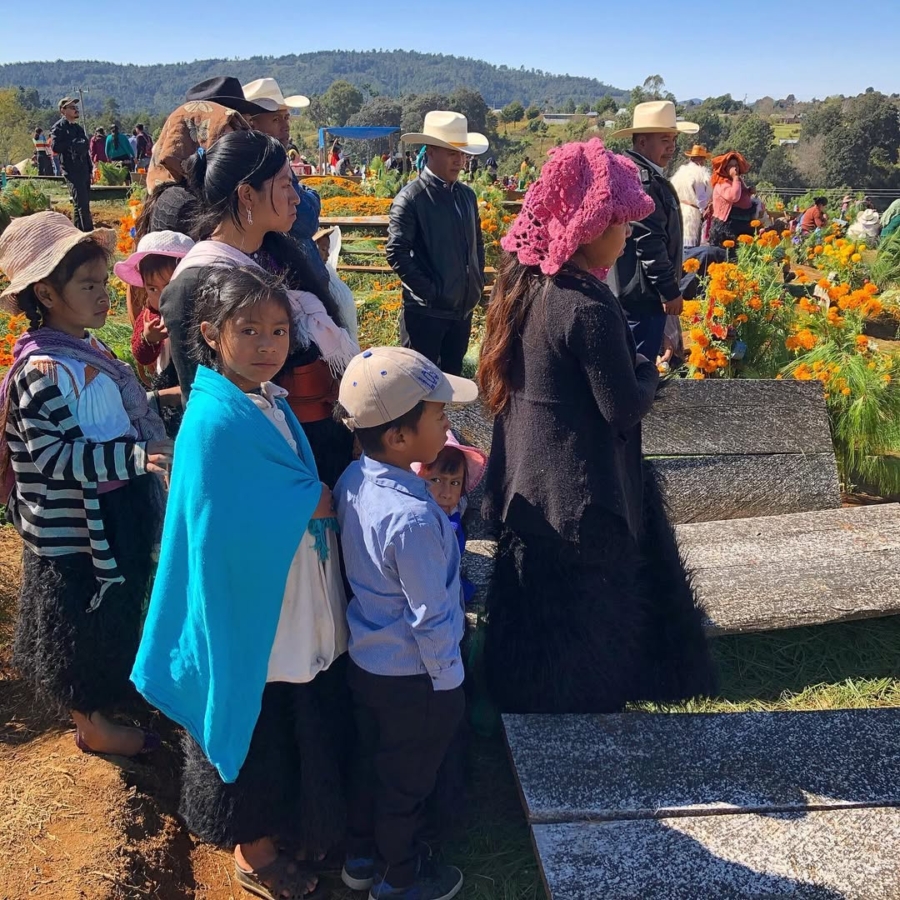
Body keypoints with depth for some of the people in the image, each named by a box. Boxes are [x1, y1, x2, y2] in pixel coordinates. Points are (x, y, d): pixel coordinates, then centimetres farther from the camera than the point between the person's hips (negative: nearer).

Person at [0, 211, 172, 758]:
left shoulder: (85, 351, 4)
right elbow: (55, 457, -29)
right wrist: (136, 457, -35)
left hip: (114, 518, 9)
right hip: (73, 528, -9)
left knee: (111, 616, 25)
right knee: (84, 623, 9)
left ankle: (107, 689, 47)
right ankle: (93, 725, 28)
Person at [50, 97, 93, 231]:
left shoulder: (78, 128, 20)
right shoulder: (59, 127, -5)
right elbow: (55, 147, -19)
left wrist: (89, 170, 20)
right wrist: (73, 143, -19)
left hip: (83, 170, 8)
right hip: (71, 171, -8)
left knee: (82, 204, 10)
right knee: (81, 204, -14)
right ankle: (89, 232, -18)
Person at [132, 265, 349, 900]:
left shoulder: (270, 401, 2)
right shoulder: (218, 420, -24)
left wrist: (320, 498, -7)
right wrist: (325, 500, -9)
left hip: (300, 609, 8)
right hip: (252, 613, -8)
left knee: (304, 725, 23)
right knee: (260, 734, 12)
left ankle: (286, 828, 46)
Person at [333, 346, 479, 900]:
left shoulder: (354, 479, -10)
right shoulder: (415, 518, -35)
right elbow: (431, 617, -24)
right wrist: (448, 680, -12)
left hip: (364, 660, 8)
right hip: (413, 674, -7)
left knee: (371, 761, 28)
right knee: (407, 782, 18)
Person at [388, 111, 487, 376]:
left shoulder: (467, 195, 9)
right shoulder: (411, 198, -11)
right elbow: (397, 254, -16)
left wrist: (477, 283, 8)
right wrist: (429, 291, -15)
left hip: (463, 309, 6)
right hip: (425, 311, -6)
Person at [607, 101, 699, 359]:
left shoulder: (638, 172, 15)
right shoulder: (641, 178, -19)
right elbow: (649, 241, -24)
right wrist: (670, 290, -18)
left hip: (629, 291, 11)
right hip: (642, 294, -11)